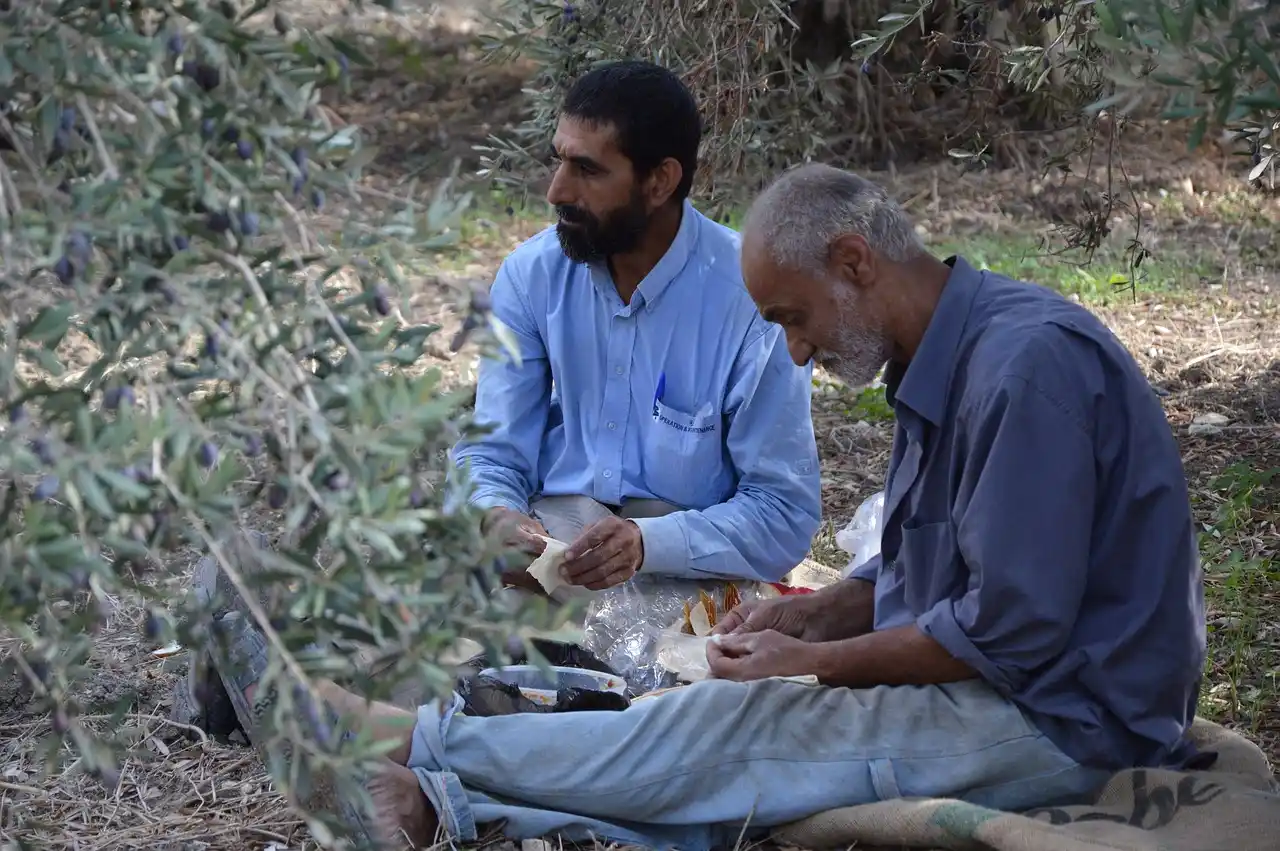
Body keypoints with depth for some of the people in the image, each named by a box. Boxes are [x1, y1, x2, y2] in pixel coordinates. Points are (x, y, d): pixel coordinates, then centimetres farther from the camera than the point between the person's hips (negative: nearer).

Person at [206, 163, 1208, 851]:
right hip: (988, 694, 9)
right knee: (726, 761, -6)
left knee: (734, 730, -12)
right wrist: (807, 617, 2)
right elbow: (916, 571, 21)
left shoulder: (1029, 363, -23)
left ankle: (407, 738, -6)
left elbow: (1011, 633, -25)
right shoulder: (944, 361, 11)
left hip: (1061, 724, -9)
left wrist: (813, 661, -15)